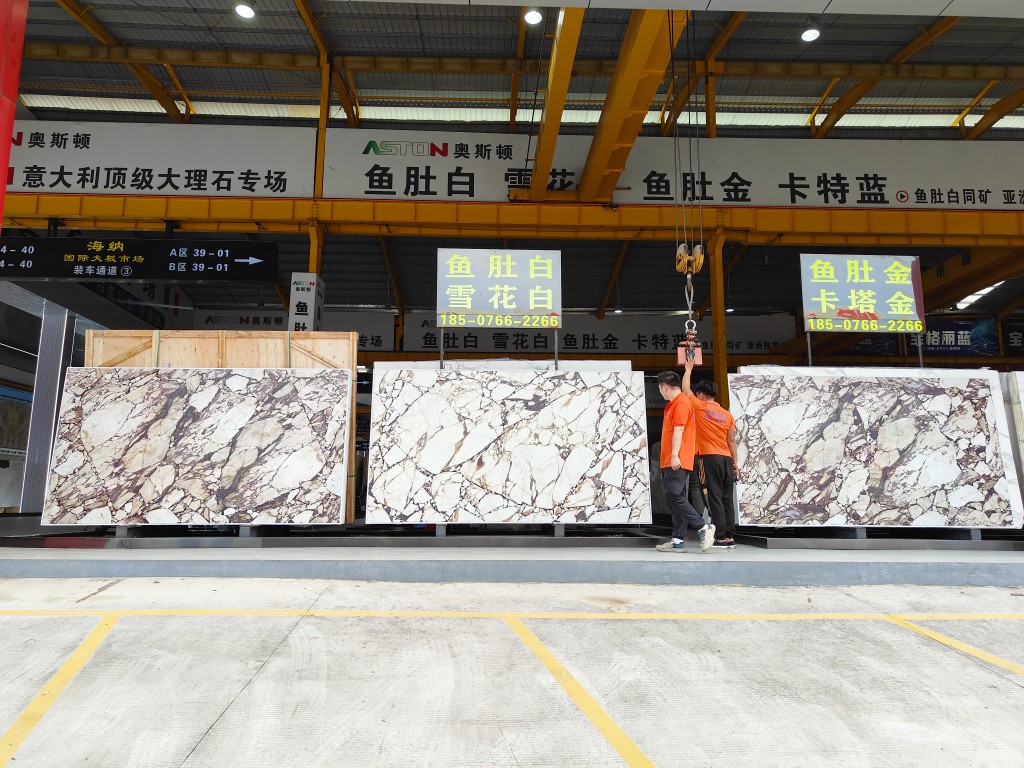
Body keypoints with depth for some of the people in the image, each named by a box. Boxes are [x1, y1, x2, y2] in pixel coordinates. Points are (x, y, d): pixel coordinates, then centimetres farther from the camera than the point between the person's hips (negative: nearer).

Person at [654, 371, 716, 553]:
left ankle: (703, 527, -8)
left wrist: (675, 455, -24)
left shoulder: (680, 403, -9)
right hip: (673, 462, 10)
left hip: (677, 462, -10)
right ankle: (678, 541, 8)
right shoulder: (675, 404, 21)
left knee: (674, 497, -13)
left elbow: (678, 430, -18)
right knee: (676, 498, 7)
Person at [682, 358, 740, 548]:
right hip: (726, 459, 5)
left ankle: (721, 537, -6)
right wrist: (735, 463, 14)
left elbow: (685, 389, 10)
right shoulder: (728, 415, 12)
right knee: (727, 498, 8)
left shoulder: (700, 407, -2)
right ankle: (730, 537, 8)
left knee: (715, 498, -5)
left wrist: (688, 369, 23)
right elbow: (731, 441, 10)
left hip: (710, 457, -5)